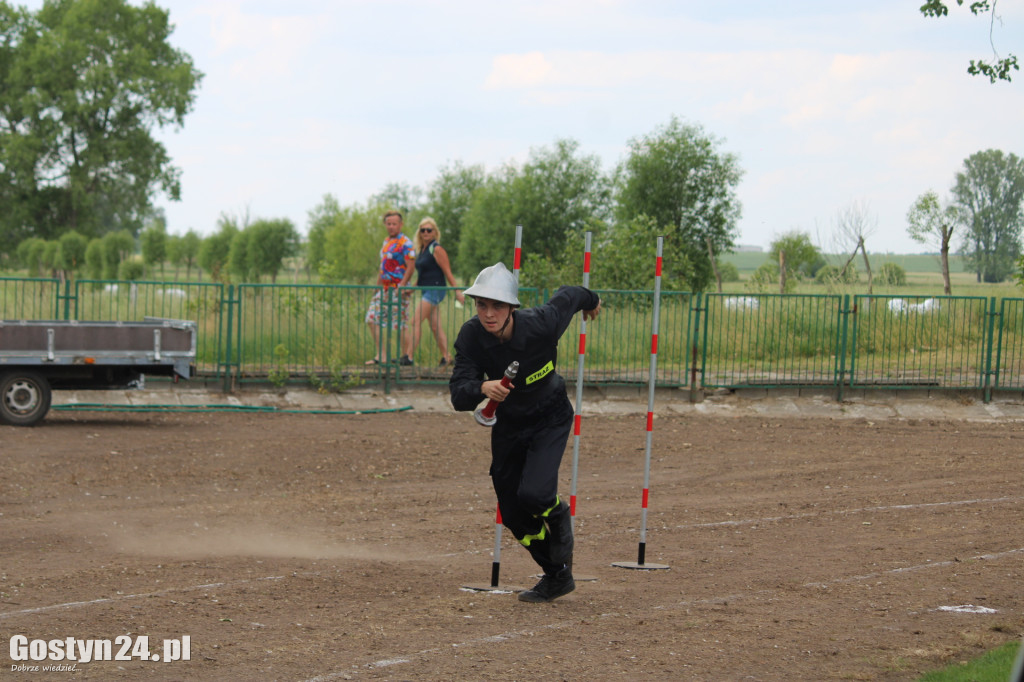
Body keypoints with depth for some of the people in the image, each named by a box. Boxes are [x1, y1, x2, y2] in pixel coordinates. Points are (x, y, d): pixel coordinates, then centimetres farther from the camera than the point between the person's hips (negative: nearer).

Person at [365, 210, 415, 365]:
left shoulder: (405, 243, -10)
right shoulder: (386, 242, 17)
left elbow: (410, 268, -16)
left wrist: (402, 287, -25)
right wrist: (377, 286, 21)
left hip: (398, 289, -9)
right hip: (384, 288, 9)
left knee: (400, 325, -7)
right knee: (373, 318, 4)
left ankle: (407, 357, 1)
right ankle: (379, 356, 6)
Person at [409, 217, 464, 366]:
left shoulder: (437, 249, -10)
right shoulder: (421, 249, 15)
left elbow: (447, 272, -12)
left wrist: (457, 291, -14)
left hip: (435, 289, -9)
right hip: (427, 291, 9)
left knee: (416, 321, -14)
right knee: (435, 326, 8)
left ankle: (410, 356, -15)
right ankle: (446, 357, 11)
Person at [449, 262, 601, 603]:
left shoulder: (541, 324, -30)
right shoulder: (472, 336, -23)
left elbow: (568, 296, -8)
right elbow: (458, 395, -27)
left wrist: (591, 300, 16)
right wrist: (482, 388, -50)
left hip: (551, 419, -4)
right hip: (508, 423, 4)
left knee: (533, 495, -25)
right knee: (513, 515, 8)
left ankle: (558, 517, 13)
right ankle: (558, 576, 31)